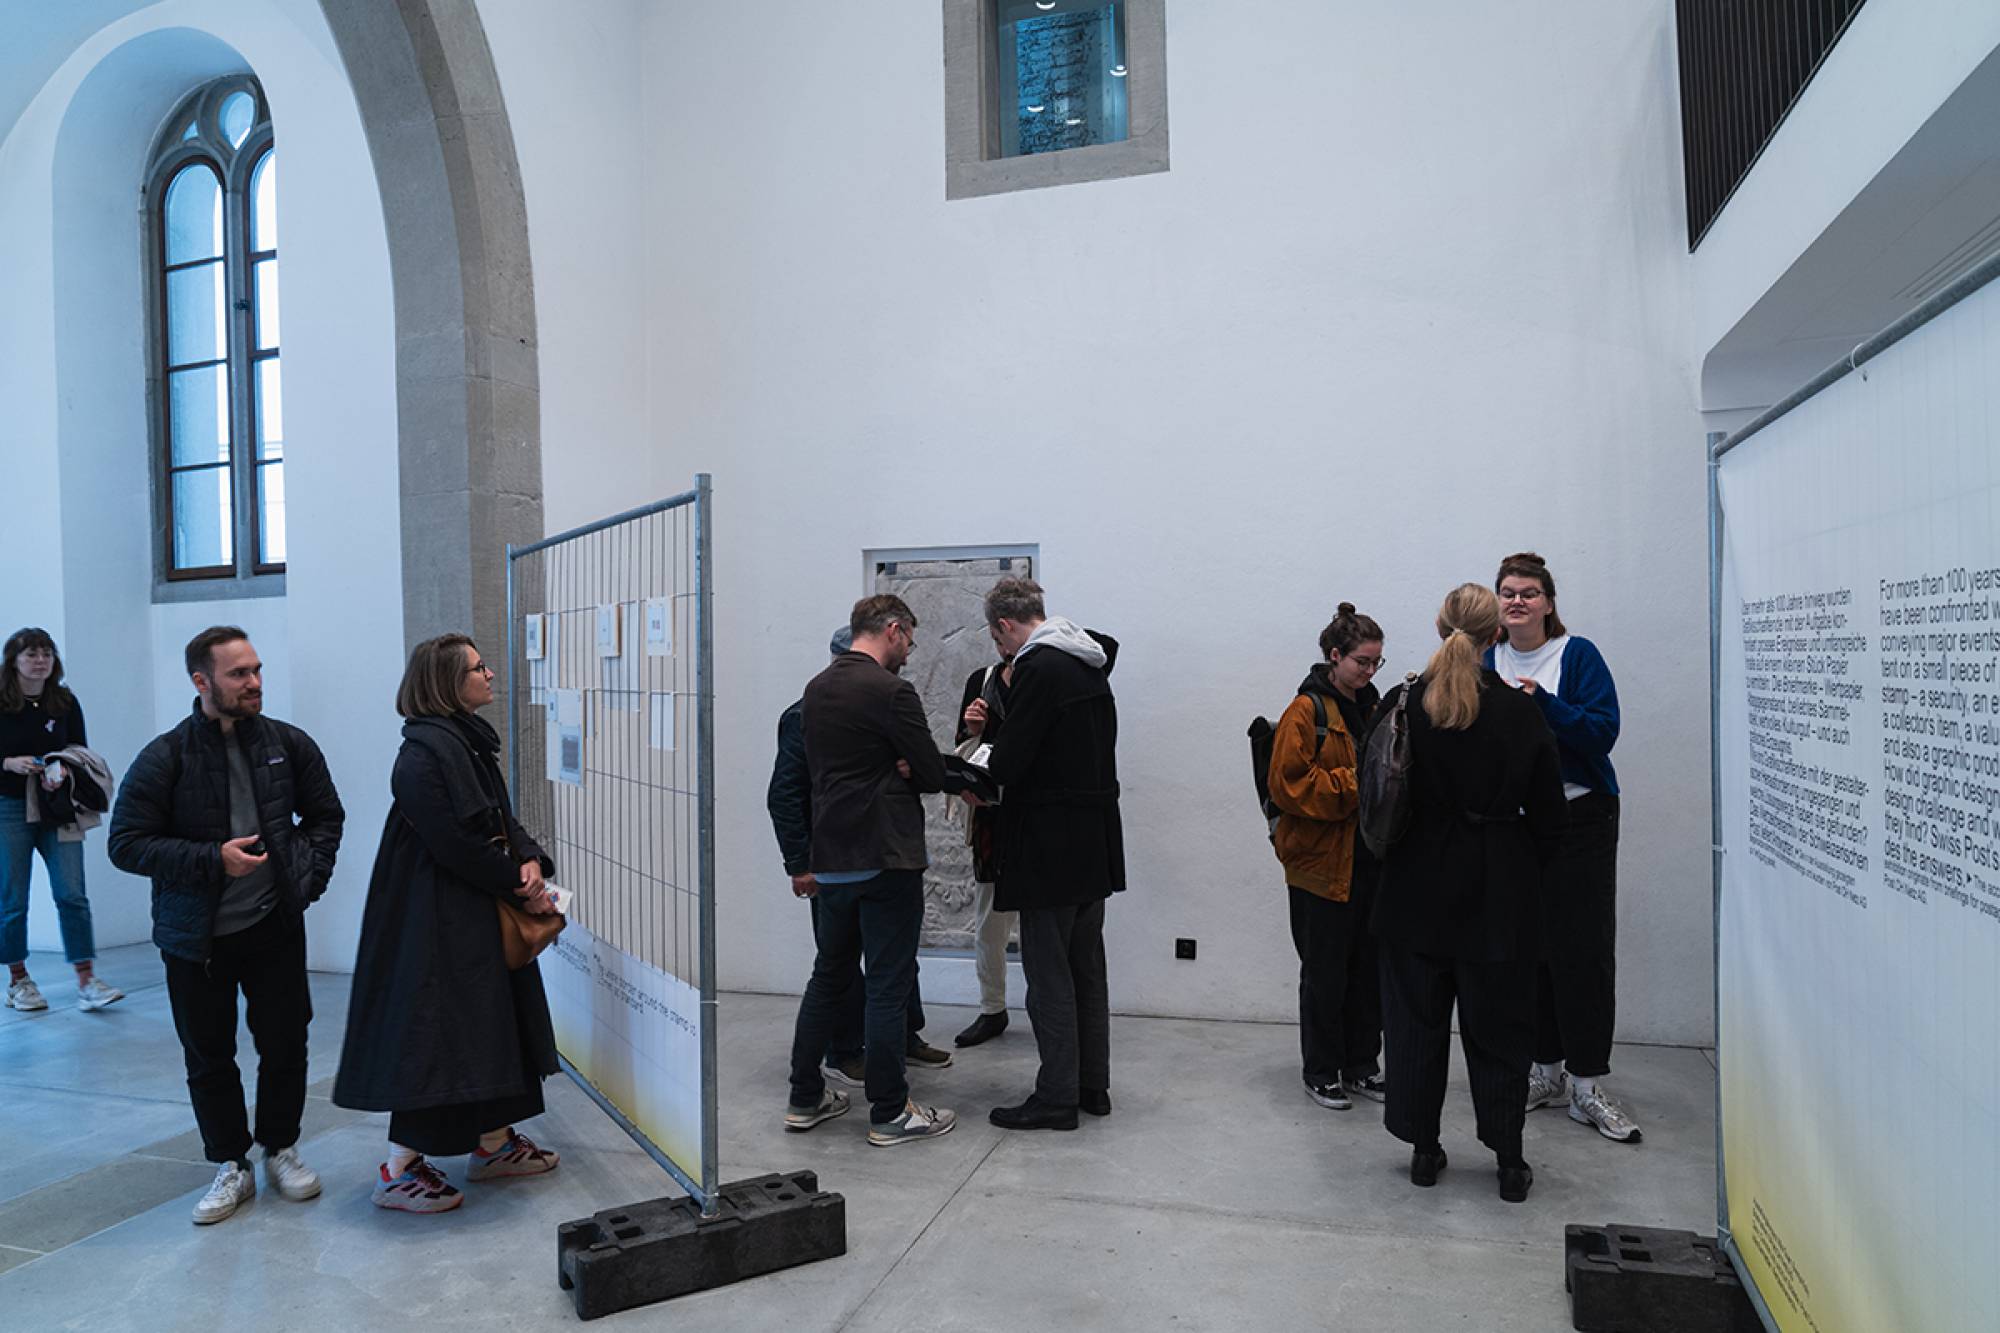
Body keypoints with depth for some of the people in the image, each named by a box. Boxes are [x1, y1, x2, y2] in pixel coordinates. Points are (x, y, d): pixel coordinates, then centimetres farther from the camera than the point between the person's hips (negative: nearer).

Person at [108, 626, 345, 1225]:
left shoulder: (289, 744, -1)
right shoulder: (165, 758, -11)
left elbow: (325, 814, 13)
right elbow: (126, 844, -10)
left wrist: (309, 871, 0)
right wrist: (213, 859, -19)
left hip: (275, 926, 2)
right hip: (196, 936, -2)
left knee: (286, 1045, 9)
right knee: (208, 1058, 10)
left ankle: (281, 1149, 30)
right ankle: (230, 1166, 27)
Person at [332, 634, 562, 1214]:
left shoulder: (471, 741, 10)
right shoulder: (426, 753, -20)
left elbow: (501, 818, 13)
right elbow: (456, 842, -22)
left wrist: (529, 860, -6)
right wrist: (519, 889, -14)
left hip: (480, 915, 10)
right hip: (438, 918, -10)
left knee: (493, 1021, 16)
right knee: (435, 1030, -2)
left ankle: (495, 1142, 30)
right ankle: (400, 1170, 12)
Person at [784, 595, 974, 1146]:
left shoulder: (816, 689, 11)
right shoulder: (891, 691, -15)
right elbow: (931, 774, -12)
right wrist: (965, 782, 9)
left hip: (832, 859, 8)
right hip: (886, 861, -8)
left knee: (828, 976, 18)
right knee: (888, 985, 0)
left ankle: (805, 1099, 26)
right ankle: (890, 1114, 9)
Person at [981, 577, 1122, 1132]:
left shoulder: (1038, 668, -16)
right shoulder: (1090, 664, 12)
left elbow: (1009, 762, -20)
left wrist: (980, 769, 2)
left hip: (1050, 847, -9)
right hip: (1096, 844, 9)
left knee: (1048, 972, 1)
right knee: (1087, 967, 17)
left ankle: (1057, 1097, 10)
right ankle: (1093, 1085, 27)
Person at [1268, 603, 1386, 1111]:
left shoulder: (1372, 707, 11)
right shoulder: (1307, 711, -11)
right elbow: (1289, 783, -17)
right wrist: (1354, 785, -19)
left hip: (1369, 859, 7)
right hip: (1322, 862, -7)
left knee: (1368, 966, 14)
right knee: (1325, 972, 5)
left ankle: (1362, 1066, 28)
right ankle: (1322, 1071, 19)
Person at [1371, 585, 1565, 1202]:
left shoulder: (1401, 704, -7)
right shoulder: (1521, 712, -8)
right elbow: (1548, 816, -2)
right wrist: (1520, 868, 13)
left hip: (1417, 886, 1)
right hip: (1499, 894, 0)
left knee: (1416, 1016, 12)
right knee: (1498, 1024, 11)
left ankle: (1424, 1149, 22)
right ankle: (1509, 1162, 18)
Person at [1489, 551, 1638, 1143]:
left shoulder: (1578, 655, -5)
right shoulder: (1484, 661, 7)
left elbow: (1604, 731, -14)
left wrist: (1542, 701, -24)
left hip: (1578, 819, -4)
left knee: (1583, 948, -4)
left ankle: (1587, 1085, 5)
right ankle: (1546, 1070, 22)